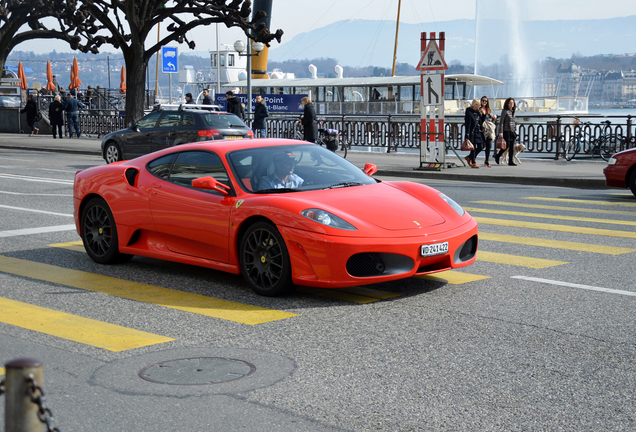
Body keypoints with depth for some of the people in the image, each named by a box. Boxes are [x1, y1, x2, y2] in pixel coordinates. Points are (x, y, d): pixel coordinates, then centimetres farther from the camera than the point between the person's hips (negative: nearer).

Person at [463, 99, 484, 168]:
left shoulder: (477, 112, 14)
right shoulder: (469, 112, -11)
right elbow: (467, 124, -14)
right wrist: (467, 135, -19)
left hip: (479, 132, 8)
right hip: (472, 133, -8)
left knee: (480, 146, 7)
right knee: (473, 148, -3)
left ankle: (469, 157, 24)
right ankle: (473, 163, 6)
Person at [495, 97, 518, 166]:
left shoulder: (513, 111, 13)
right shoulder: (505, 111, -8)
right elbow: (501, 122, -12)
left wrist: (515, 130, 17)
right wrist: (500, 132, -17)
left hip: (512, 131, 7)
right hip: (506, 131, -7)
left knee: (512, 147, 3)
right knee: (507, 146, -7)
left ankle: (511, 161, 6)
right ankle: (497, 156, 15)